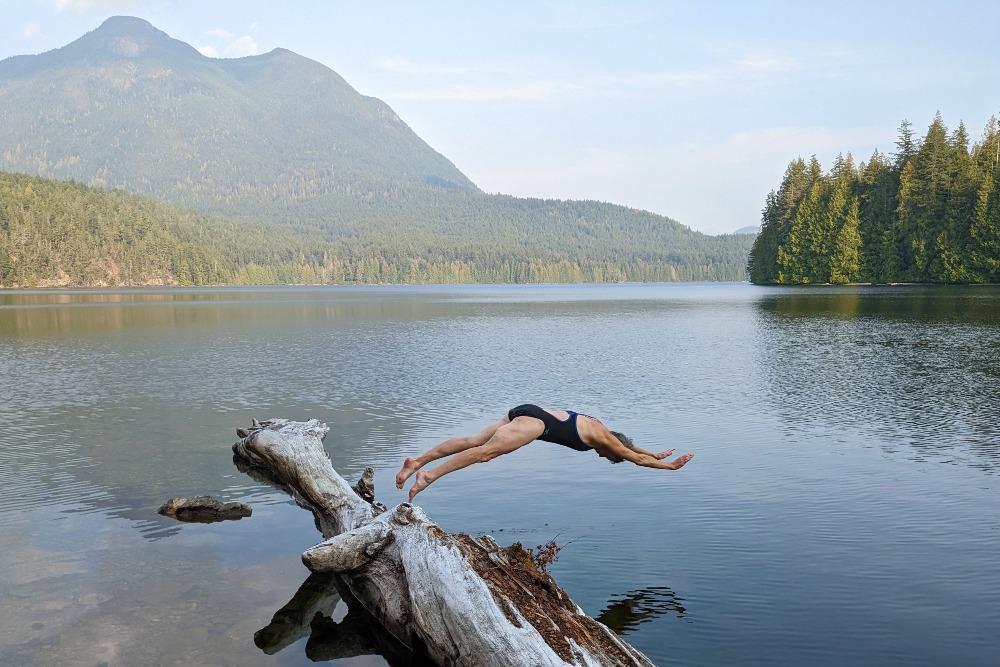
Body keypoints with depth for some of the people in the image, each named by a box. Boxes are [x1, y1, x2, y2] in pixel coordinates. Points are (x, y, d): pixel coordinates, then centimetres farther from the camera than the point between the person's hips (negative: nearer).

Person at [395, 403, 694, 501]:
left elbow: (627, 446, 46)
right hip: (534, 421, -8)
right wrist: (670, 465, 26)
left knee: (473, 441, -3)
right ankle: (430, 475, -34)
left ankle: (418, 461, -12)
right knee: (486, 450, -21)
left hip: (526, 414, 8)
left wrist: (656, 455, 55)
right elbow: (637, 458, 15)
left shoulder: (597, 428, 28)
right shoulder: (603, 437, 7)